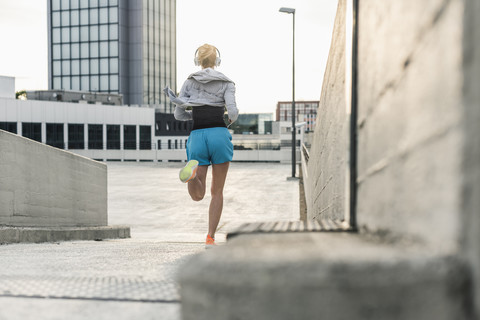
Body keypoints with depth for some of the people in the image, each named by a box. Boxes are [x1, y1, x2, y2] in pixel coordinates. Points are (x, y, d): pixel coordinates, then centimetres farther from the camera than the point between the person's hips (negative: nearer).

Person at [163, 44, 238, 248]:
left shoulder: (190, 82, 13)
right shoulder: (226, 83, 6)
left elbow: (179, 114, 10)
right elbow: (232, 111, -6)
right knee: (217, 191, 12)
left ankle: (192, 171, -32)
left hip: (197, 136, 1)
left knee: (198, 195, 2)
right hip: (219, 134, -1)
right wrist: (232, 119, 17)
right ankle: (210, 238, 4)